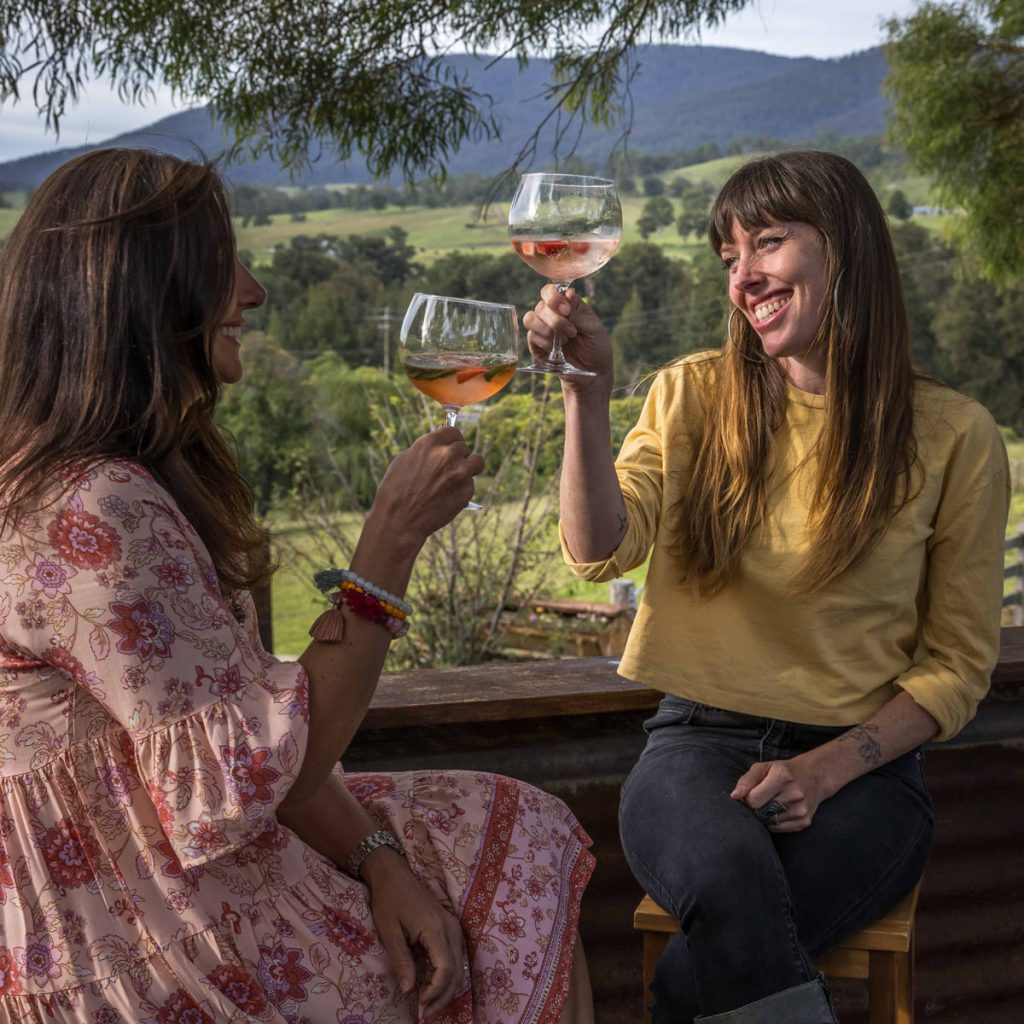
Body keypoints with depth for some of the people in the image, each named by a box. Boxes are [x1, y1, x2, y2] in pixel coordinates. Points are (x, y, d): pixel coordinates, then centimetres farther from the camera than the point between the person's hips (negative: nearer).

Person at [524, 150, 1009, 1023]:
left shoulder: (953, 436, 1)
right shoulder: (694, 396, 7)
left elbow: (958, 664, 3)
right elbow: (603, 552, -7)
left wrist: (827, 769, -10)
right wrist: (589, 394, -19)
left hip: (860, 764, -1)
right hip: (700, 741, 2)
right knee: (726, 877, -34)